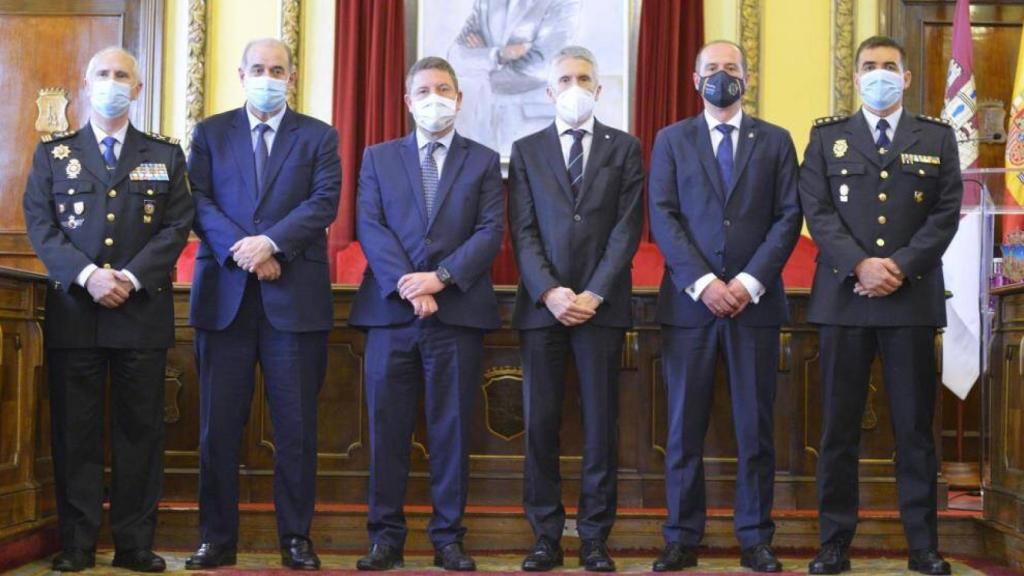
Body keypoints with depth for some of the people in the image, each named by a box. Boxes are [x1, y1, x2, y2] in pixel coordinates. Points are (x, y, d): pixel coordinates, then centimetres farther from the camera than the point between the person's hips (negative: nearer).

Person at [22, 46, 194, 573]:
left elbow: (177, 226, 3)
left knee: (140, 429, 2)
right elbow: (40, 223, 2)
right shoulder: (52, 154, 12)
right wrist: (86, 274, -13)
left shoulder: (165, 155, 11)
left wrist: (132, 277, -12)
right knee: (74, 429, 1)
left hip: (143, 309, 0)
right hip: (73, 310, 0)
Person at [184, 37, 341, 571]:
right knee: (219, 423, 3)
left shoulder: (319, 137, 10)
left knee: (296, 425, 1)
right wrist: (239, 249, -13)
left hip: (295, 296, -1)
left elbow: (324, 202, -3)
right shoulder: (210, 132, 13)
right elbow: (198, 200, 2)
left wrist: (271, 243, -15)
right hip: (224, 294, 1)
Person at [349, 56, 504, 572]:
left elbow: (490, 232, -1)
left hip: (459, 312, 0)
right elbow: (369, 227, 0)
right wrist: (407, 286, -14)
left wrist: (441, 278, -15)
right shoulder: (378, 158, 13)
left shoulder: (484, 161, 11)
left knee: (452, 429, 3)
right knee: (387, 429, 2)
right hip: (390, 311, 1)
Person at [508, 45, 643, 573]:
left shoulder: (624, 148, 8)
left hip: (601, 303, -1)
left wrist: (595, 294, -10)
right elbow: (523, 231, 3)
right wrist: (550, 292, -11)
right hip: (541, 303, 1)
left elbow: (628, 228, 0)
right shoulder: (527, 150, 11)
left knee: (601, 422, 2)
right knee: (540, 422, 1)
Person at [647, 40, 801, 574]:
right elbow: (662, 218, 0)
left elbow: (788, 217, 3)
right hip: (689, 301, 0)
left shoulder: (775, 141, 11)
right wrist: (703, 282, -12)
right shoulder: (671, 140, 10)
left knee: (755, 427, 4)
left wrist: (750, 281, -10)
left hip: (755, 301, 1)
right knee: (684, 427, 2)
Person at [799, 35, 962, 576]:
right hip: (843, 296, 0)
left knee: (915, 426, 4)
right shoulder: (827, 135, 10)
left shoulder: (937, 137, 11)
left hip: (913, 296, 0)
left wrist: (900, 266, -11)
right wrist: (860, 265, -13)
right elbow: (816, 210, 0)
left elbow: (946, 213, 2)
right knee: (838, 426, 2)